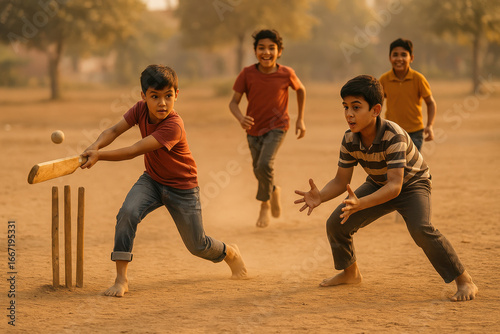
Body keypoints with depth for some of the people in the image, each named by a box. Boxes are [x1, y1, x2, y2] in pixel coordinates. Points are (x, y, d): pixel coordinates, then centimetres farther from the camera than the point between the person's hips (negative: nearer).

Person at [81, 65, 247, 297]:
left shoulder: (173, 126, -34)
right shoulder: (140, 109, -14)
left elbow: (134, 151, -38)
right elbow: (114, 131, -18)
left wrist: (99, 156, -43)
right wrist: (95, 146, -39)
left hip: (182, 188, -4)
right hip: (152, 180, 5)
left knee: (197, 245, 8)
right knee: (127, 213, -26)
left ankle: (230, 253, 44)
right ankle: (121, 279, -20)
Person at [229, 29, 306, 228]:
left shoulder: (286, 74, -15)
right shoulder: (247, 74, -14)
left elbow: (301, 90, 6)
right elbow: (234, 102, -11)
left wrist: (300, 119, 6)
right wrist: (240, 118, -32)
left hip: (277, 127, -3)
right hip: (254, 129, 3)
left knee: (265, 164, -23)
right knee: (259, 171, 13)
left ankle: (265, 204, 0)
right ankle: (274, 191, 46)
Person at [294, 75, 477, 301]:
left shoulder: (393, 136, -37)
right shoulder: (350, 140, -18)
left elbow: (395, 186, -43)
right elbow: (341, 182, -10)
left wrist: (360, 204, -58)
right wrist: (319, 197, -33)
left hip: (412, 183, -6)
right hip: (378, 185, 6)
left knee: (421, 229, -32)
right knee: (336, 224, -3)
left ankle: (464, 282, -18)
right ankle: (350, 272, 26)